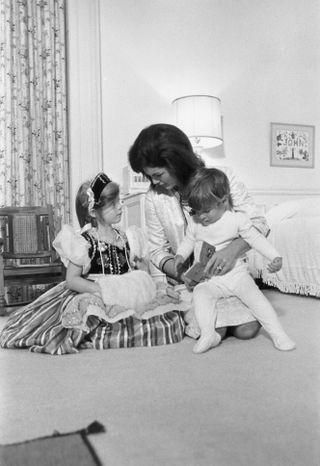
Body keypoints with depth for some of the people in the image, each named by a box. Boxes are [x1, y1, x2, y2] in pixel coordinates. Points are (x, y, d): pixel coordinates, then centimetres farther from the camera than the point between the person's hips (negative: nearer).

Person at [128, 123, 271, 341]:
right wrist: (182, 273, -20)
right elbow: (158, 251, -1)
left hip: (228, 271, 0)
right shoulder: (154, 197, -8)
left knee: (247, 330, -10)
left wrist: (233, 249, -32)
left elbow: (259, 224, -13)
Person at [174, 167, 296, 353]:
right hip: (208, 279, 2)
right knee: (201, 294, -27)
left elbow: (256, 238, -3)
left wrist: (275, 257, -13)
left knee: (255, 296, -15)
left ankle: (278, 333, -1)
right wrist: (180, 256, 0)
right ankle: (208, 335, -22)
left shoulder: (237, 219, -6)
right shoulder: (195, 223, 3)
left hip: (236, 273, -1)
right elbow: (188, 240, 18)